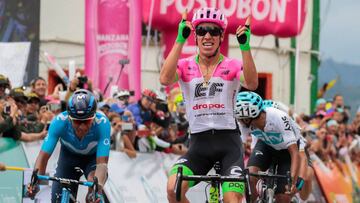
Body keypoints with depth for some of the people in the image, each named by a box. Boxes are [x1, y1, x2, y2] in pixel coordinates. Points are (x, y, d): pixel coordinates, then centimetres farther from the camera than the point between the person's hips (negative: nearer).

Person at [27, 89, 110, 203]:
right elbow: (43, 156, -33)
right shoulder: (59, 122, -34)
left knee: (94, 180, -33)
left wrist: (98, 185, -60)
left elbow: (102, 162, -41)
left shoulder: (102, 123, -37)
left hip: (93, 156, -2)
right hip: (69, 155, 2)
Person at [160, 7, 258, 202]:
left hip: (228, 141, -1)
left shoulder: (232, 66, 1)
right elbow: (165, 79, -19)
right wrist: (180, 40, -25)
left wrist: (245, 47, -32)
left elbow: (252, 84, -20)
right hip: (199, 142, 1)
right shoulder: (186, 66, 4)